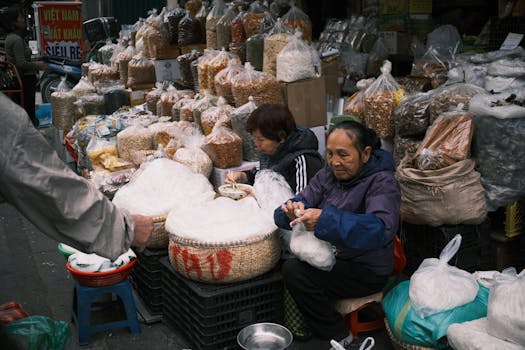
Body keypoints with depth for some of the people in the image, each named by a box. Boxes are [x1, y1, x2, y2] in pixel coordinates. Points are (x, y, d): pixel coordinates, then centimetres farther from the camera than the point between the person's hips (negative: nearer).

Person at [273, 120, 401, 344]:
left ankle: (338, 336, -5)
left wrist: (326, 220, -43)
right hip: (330, 256, 7)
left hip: (367, 271, -7)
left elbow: (381, 229, -34)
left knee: (294, 271, -22)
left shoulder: (382, 182, -17)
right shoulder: (328, 174, 3)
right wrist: (294, 209, -29)